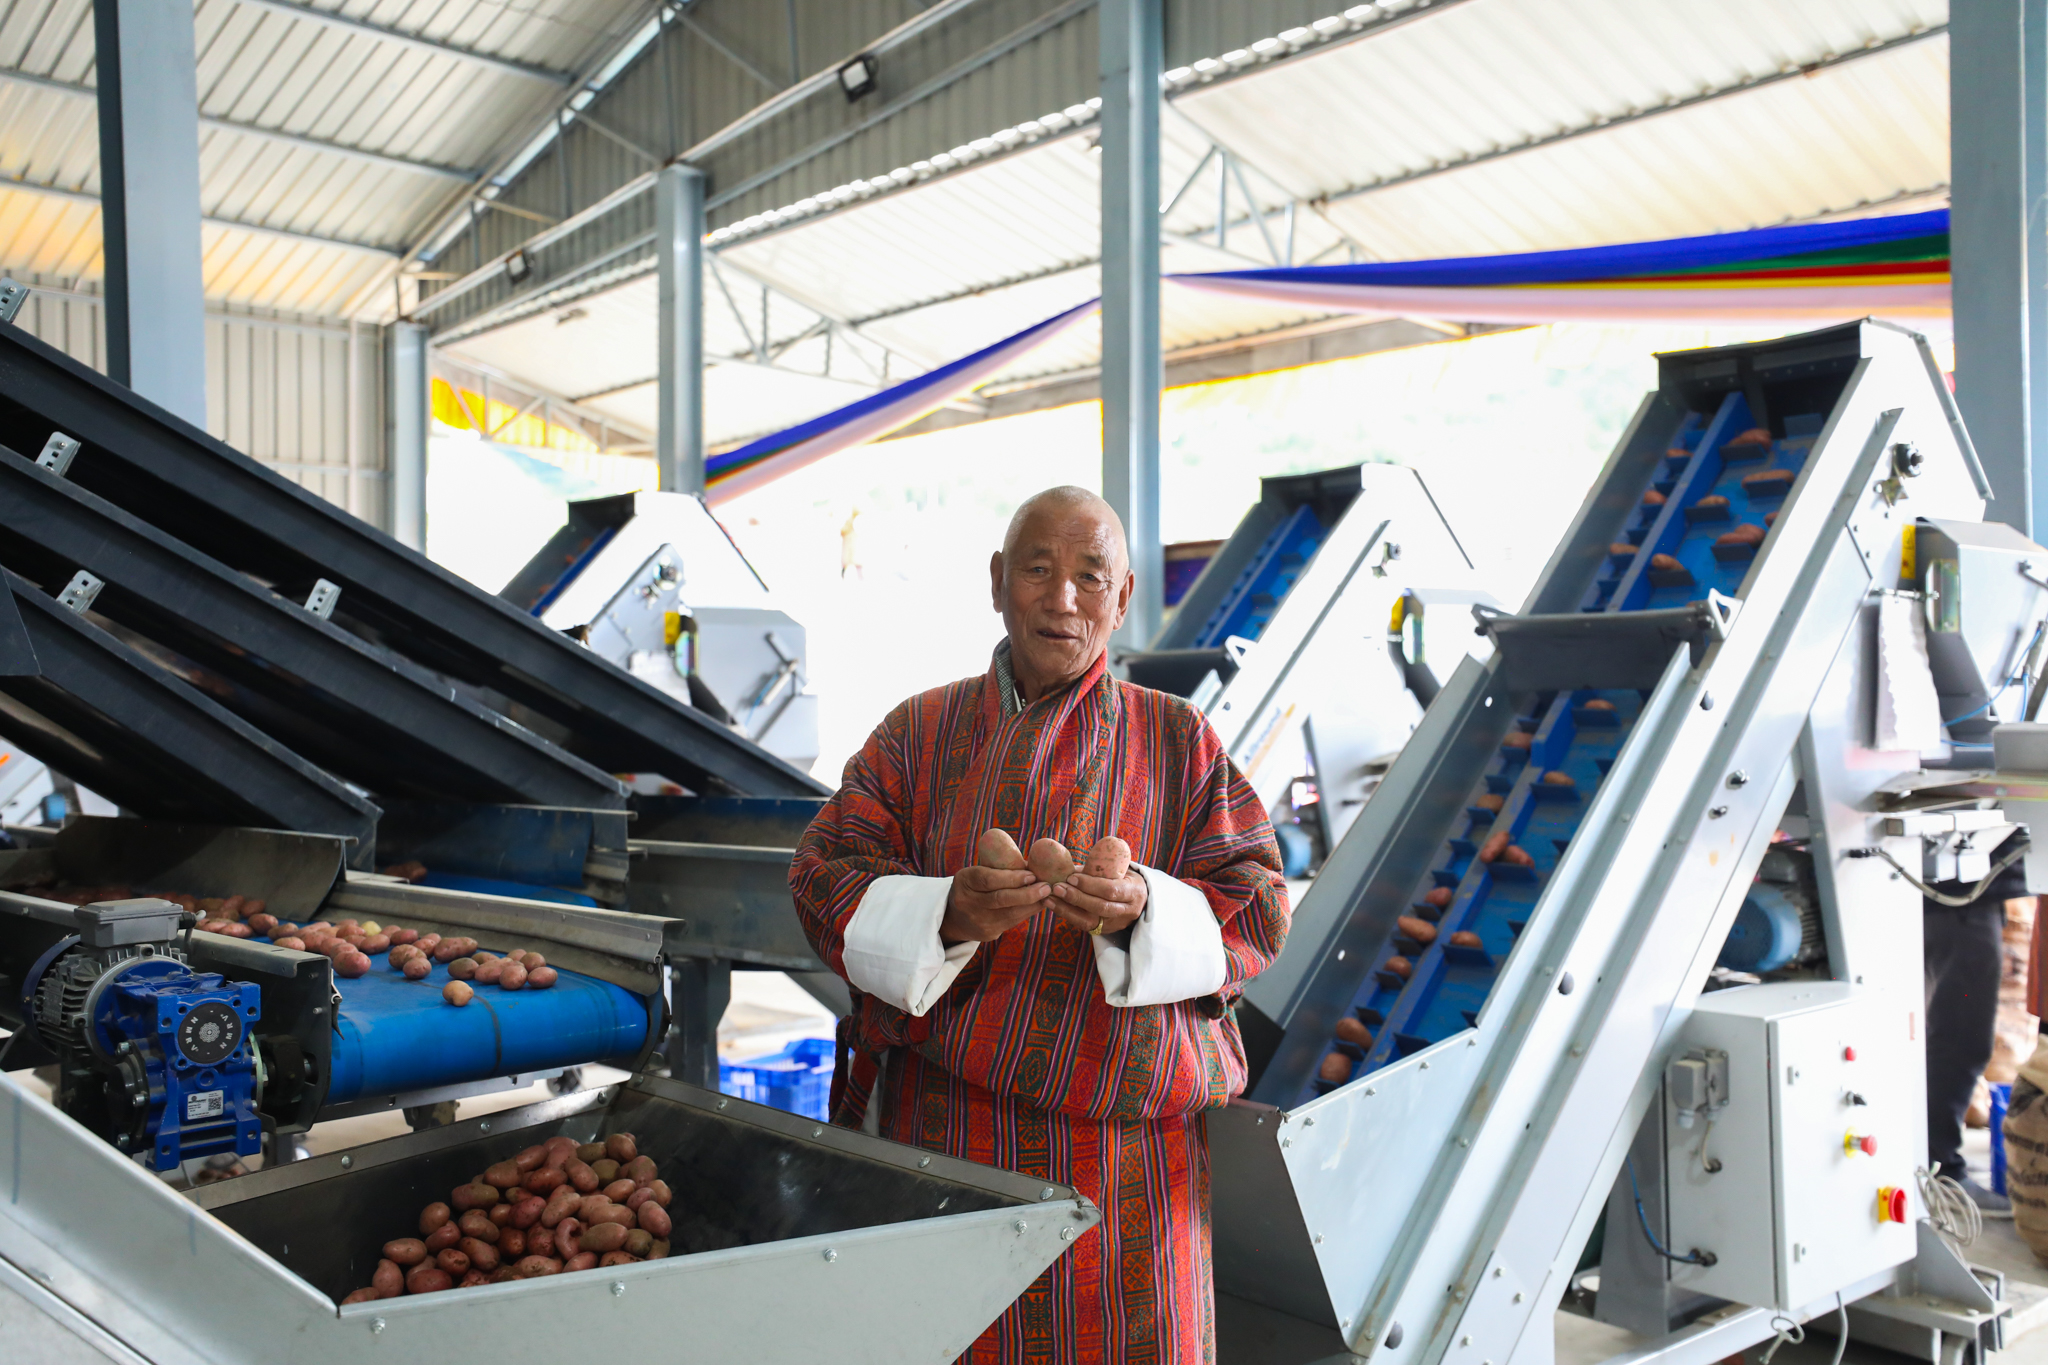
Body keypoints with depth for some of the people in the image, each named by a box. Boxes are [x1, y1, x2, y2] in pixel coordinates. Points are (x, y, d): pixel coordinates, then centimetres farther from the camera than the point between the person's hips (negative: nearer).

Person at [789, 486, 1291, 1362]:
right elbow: (826, 879, -2)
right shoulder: (920, 732, 7)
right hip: (946, 1132, 0)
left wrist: (1142, 912, -20)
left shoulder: (1180, 742, 7)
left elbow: (1255, 908, 0)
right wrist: (946, 915, -21)